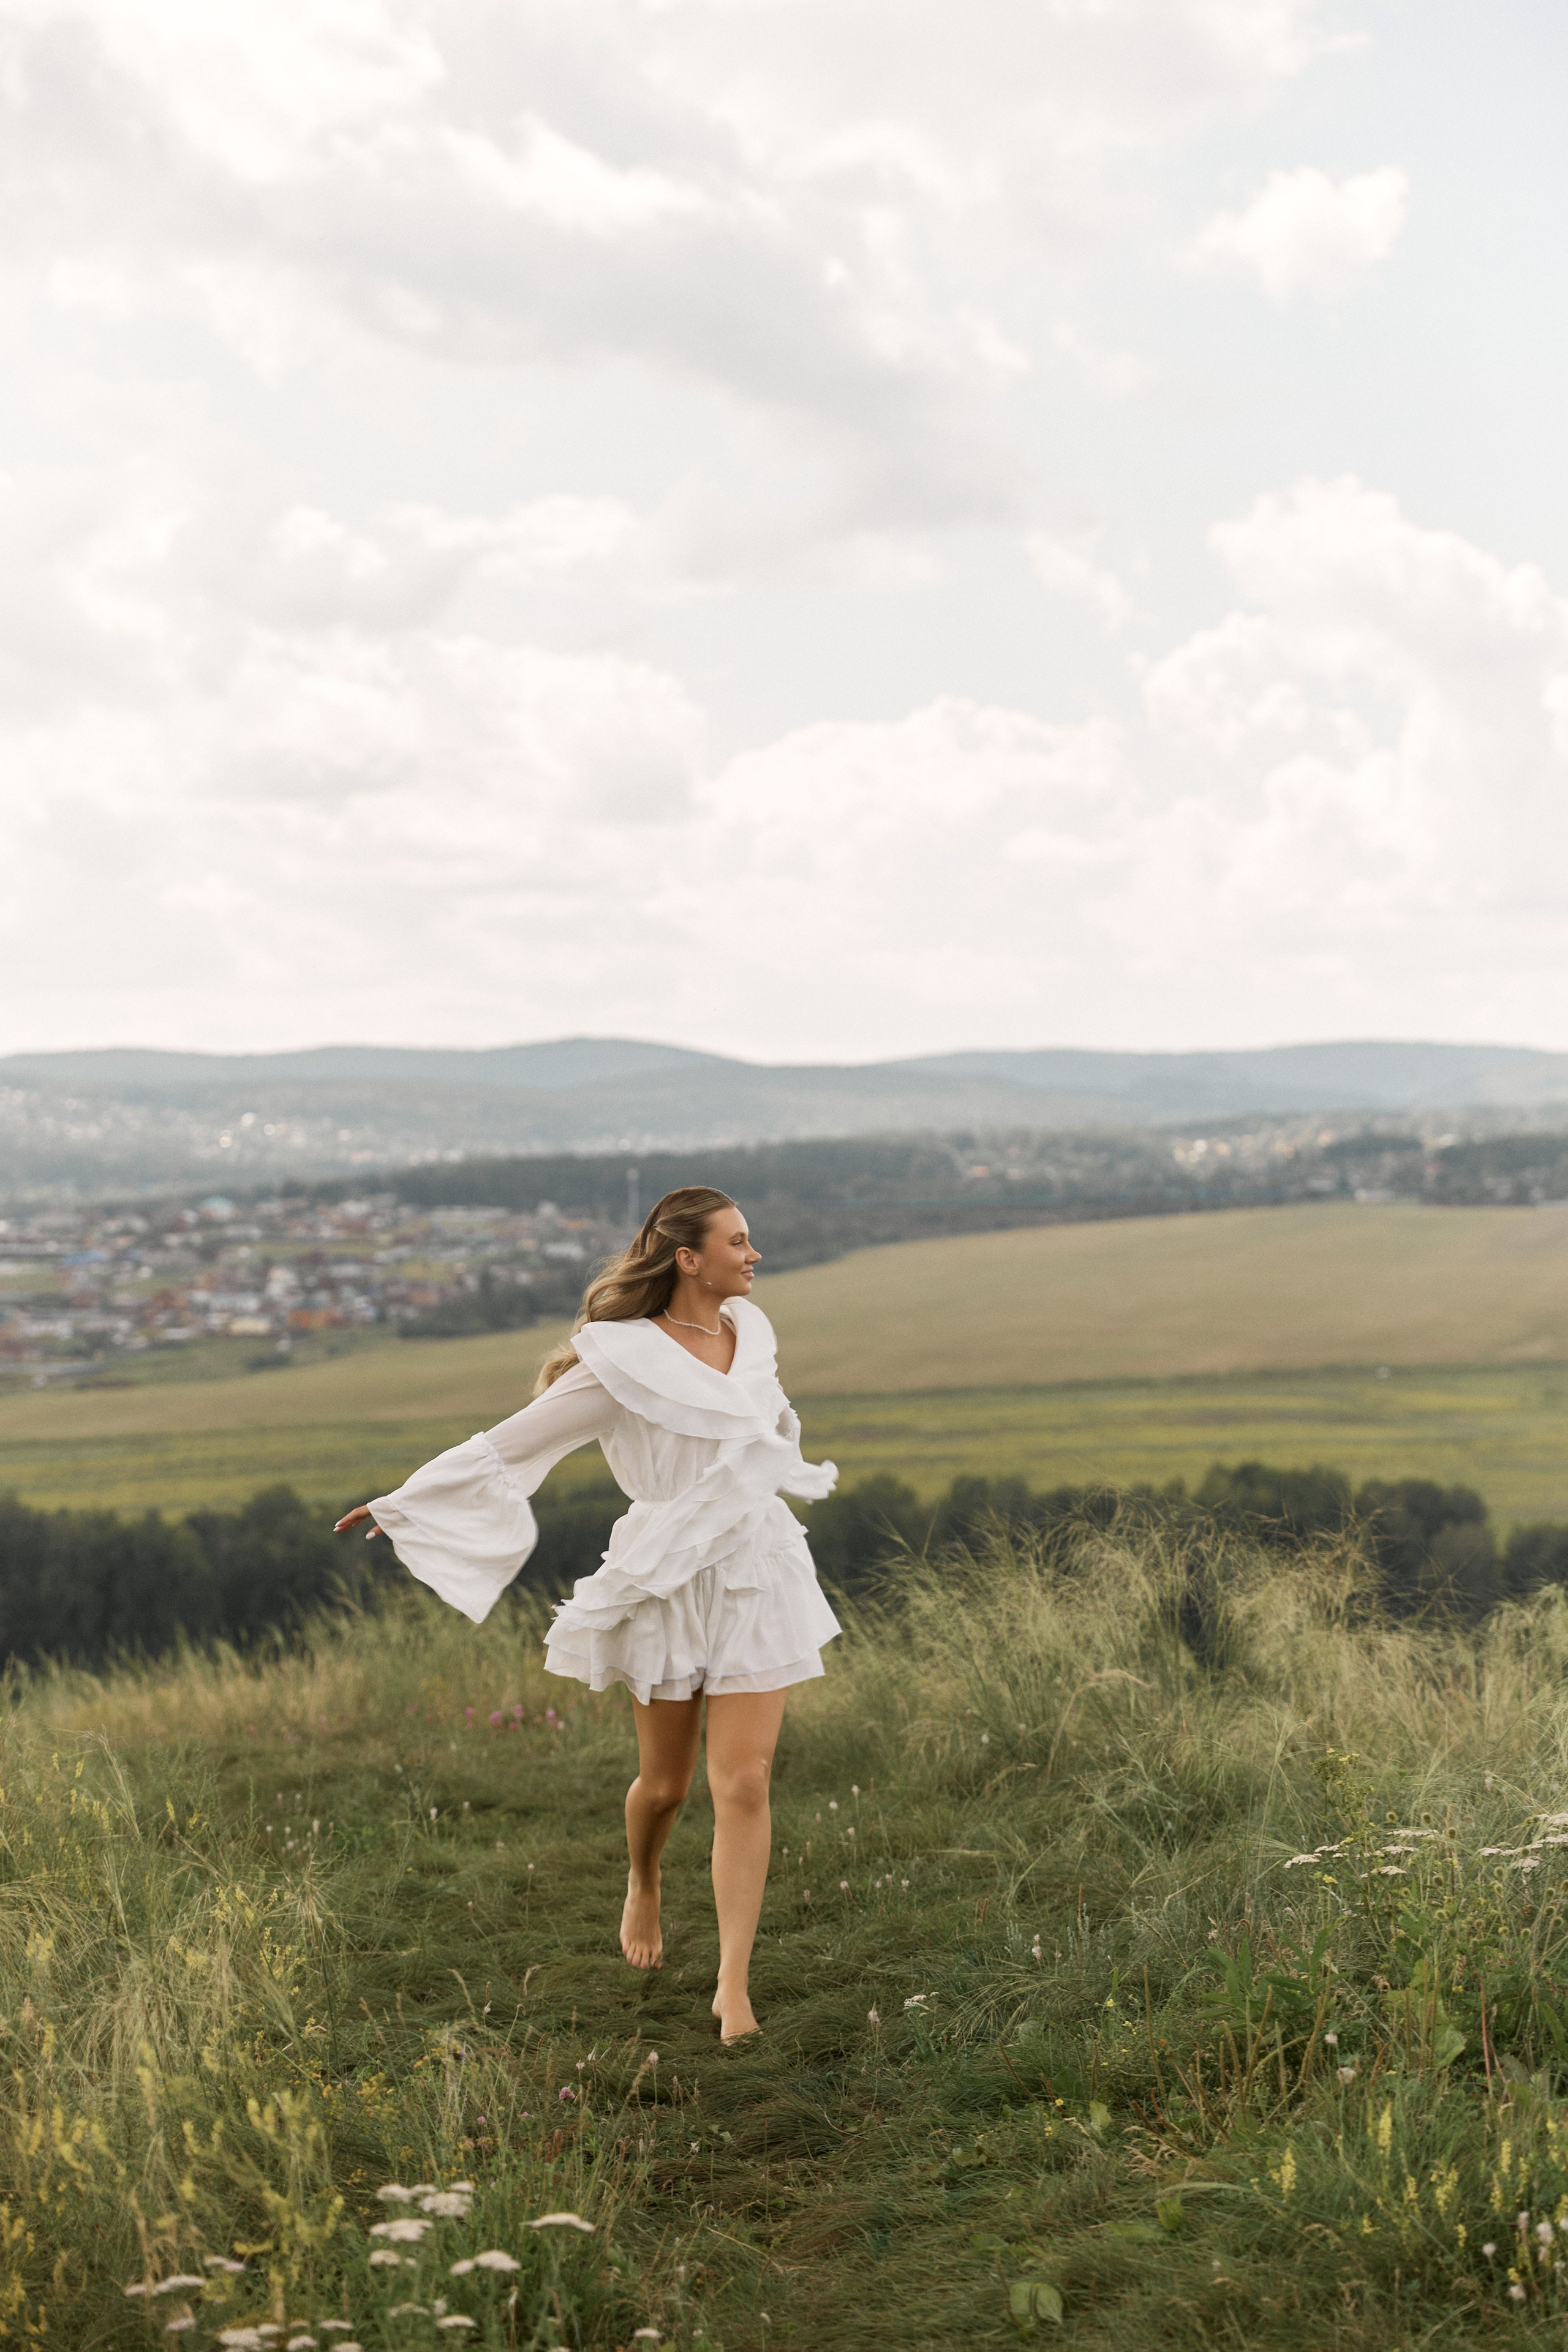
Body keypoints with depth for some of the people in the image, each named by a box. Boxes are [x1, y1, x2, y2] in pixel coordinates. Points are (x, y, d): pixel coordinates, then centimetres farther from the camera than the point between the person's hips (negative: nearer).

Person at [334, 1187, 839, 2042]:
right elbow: (511, 1441, -7)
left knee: (743, 1784, -5)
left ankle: (734, 1983, 0)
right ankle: (643, 1887, 45)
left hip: (757, 1574, 3)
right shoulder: (623, 1362, -12)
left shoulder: (751, 1331, 4)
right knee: (664, 1781, 11)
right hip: (667, 1581, -3)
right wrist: (405, 1501, -6)